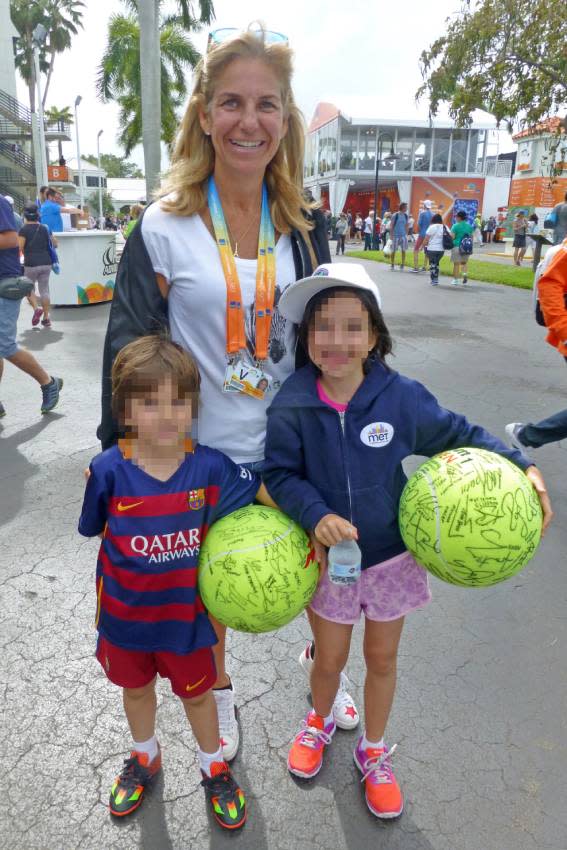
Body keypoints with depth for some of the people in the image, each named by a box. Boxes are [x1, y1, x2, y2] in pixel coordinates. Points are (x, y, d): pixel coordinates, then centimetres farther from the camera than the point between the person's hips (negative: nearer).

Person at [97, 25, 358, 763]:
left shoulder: (305, 225, -1)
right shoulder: (164, 227, -10)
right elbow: (129, 349, -5)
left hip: (293, 447, 3)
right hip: (202, 453, -2)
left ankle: (323, 660, 51)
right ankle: (219, 688, 48)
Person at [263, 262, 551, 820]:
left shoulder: (400, 396, -16)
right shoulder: (291, 405, -18)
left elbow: (457, 436, -2)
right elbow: (280, 474, -12)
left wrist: (521, 465, -11)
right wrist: (316, 515, -28)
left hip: (391, 555, 1)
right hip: (329, 558, 0)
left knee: (382, 659, 19)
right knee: (329, 659, 18)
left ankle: (373, 751, 48)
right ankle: (319, 722, 54)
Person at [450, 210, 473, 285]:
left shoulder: (456, 226, -9)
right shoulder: (469, 226, 7)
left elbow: (452, 237, -13)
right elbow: (471, 237, 11)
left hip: (457, 246, -5)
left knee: (456, 263, 3)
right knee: (464, 262, 18)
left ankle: (455, 280, 8)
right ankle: (464, 273, -7)